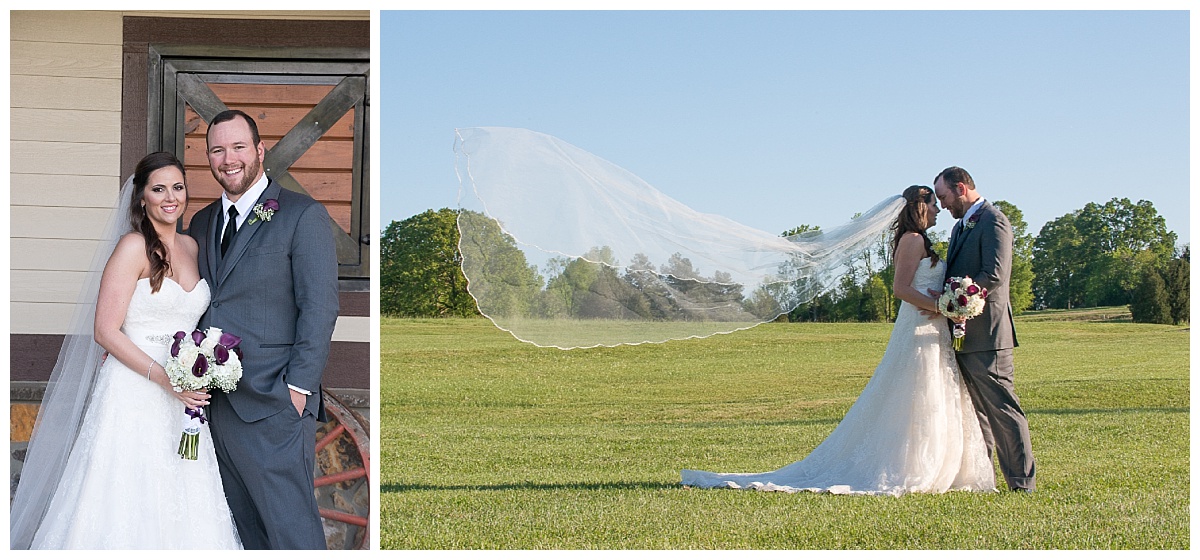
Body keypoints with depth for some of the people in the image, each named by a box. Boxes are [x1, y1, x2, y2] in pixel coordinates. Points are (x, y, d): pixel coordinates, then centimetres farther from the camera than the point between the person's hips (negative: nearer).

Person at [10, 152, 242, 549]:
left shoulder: (189, 247, 12)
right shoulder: (133, 247, -9)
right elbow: (105, 331, -14)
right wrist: (163, 377, -20)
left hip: (181, 397, 7)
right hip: (133, 393, -6)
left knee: (178, 514, 7)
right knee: (127, 511, -5)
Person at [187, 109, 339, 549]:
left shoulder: (303, 215, -4)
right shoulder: (202, 223, 16)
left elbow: (320, 307, -9)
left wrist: (299, 387, -14)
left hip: (273, 405, -6)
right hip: (216, 406, 7)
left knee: (291, 529, -7)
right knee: (244, 529, 11)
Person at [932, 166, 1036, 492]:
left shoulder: (993, 222, -11)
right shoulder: (961, 226, 20)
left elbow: (995, 275, -21)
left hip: (986, 332, -10)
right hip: (964, 334, 10)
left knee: (1002, 409, -7)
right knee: (976, 410, 13)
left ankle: (1022, 482, -4)